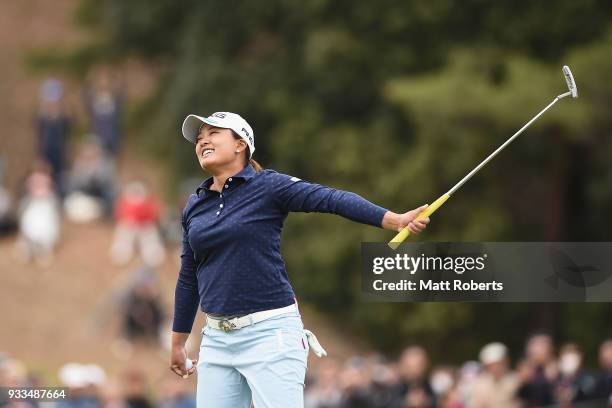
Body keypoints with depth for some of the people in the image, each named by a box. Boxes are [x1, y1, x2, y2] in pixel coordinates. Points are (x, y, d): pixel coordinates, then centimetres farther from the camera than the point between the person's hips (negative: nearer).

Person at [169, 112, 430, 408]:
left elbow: (332, 199, -17)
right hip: (216, 338, 6)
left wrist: (395, 220, -30)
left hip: (269, 333, -6)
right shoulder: (194, 206, 13)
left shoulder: (268, 186, -4)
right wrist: (178, 343, 25)